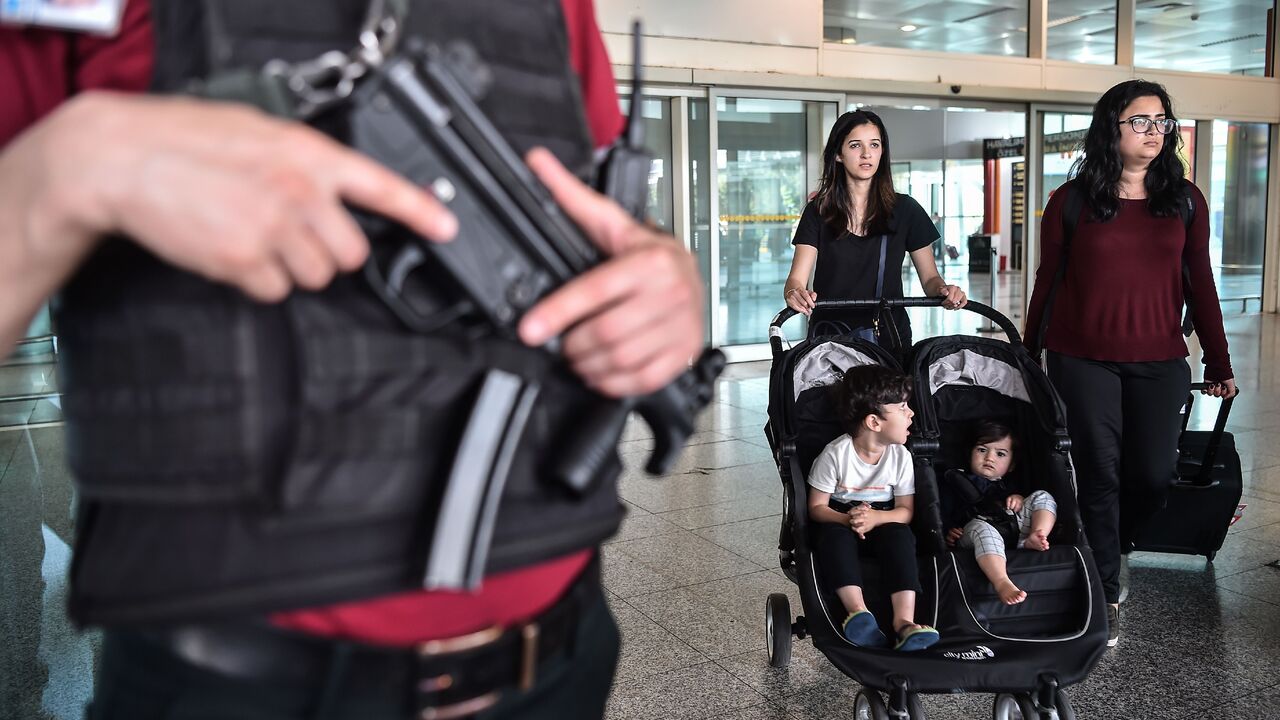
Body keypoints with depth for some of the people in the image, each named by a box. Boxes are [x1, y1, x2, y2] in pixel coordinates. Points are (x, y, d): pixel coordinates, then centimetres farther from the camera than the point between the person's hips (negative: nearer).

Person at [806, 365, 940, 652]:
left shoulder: (901, 456, -7)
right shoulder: (836, 454, -17)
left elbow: (906, 510, -6)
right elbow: (816, 507, -12)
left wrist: (875, 518, -28)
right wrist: (848, 519, -33)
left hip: (883, 519, 2)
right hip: (838, 519, -2)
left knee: (900, 535, -31)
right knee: (834, 535, -36)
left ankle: (904, 619, -42)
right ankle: (857, 610, -48)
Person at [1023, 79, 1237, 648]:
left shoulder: (1185, 200, 6)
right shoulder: (1072, 200, 0)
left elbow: (1201, 284, 9)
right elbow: (1047, 281, 3)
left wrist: (1219, 362, 8)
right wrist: (1028, 354, 5)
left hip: (1159, 361, 3)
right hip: (1082, 360, -2)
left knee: (1154, 474, 2)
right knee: (1100, 475, 1)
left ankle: (1104, 549, 32)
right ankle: (1105, 595, 14)